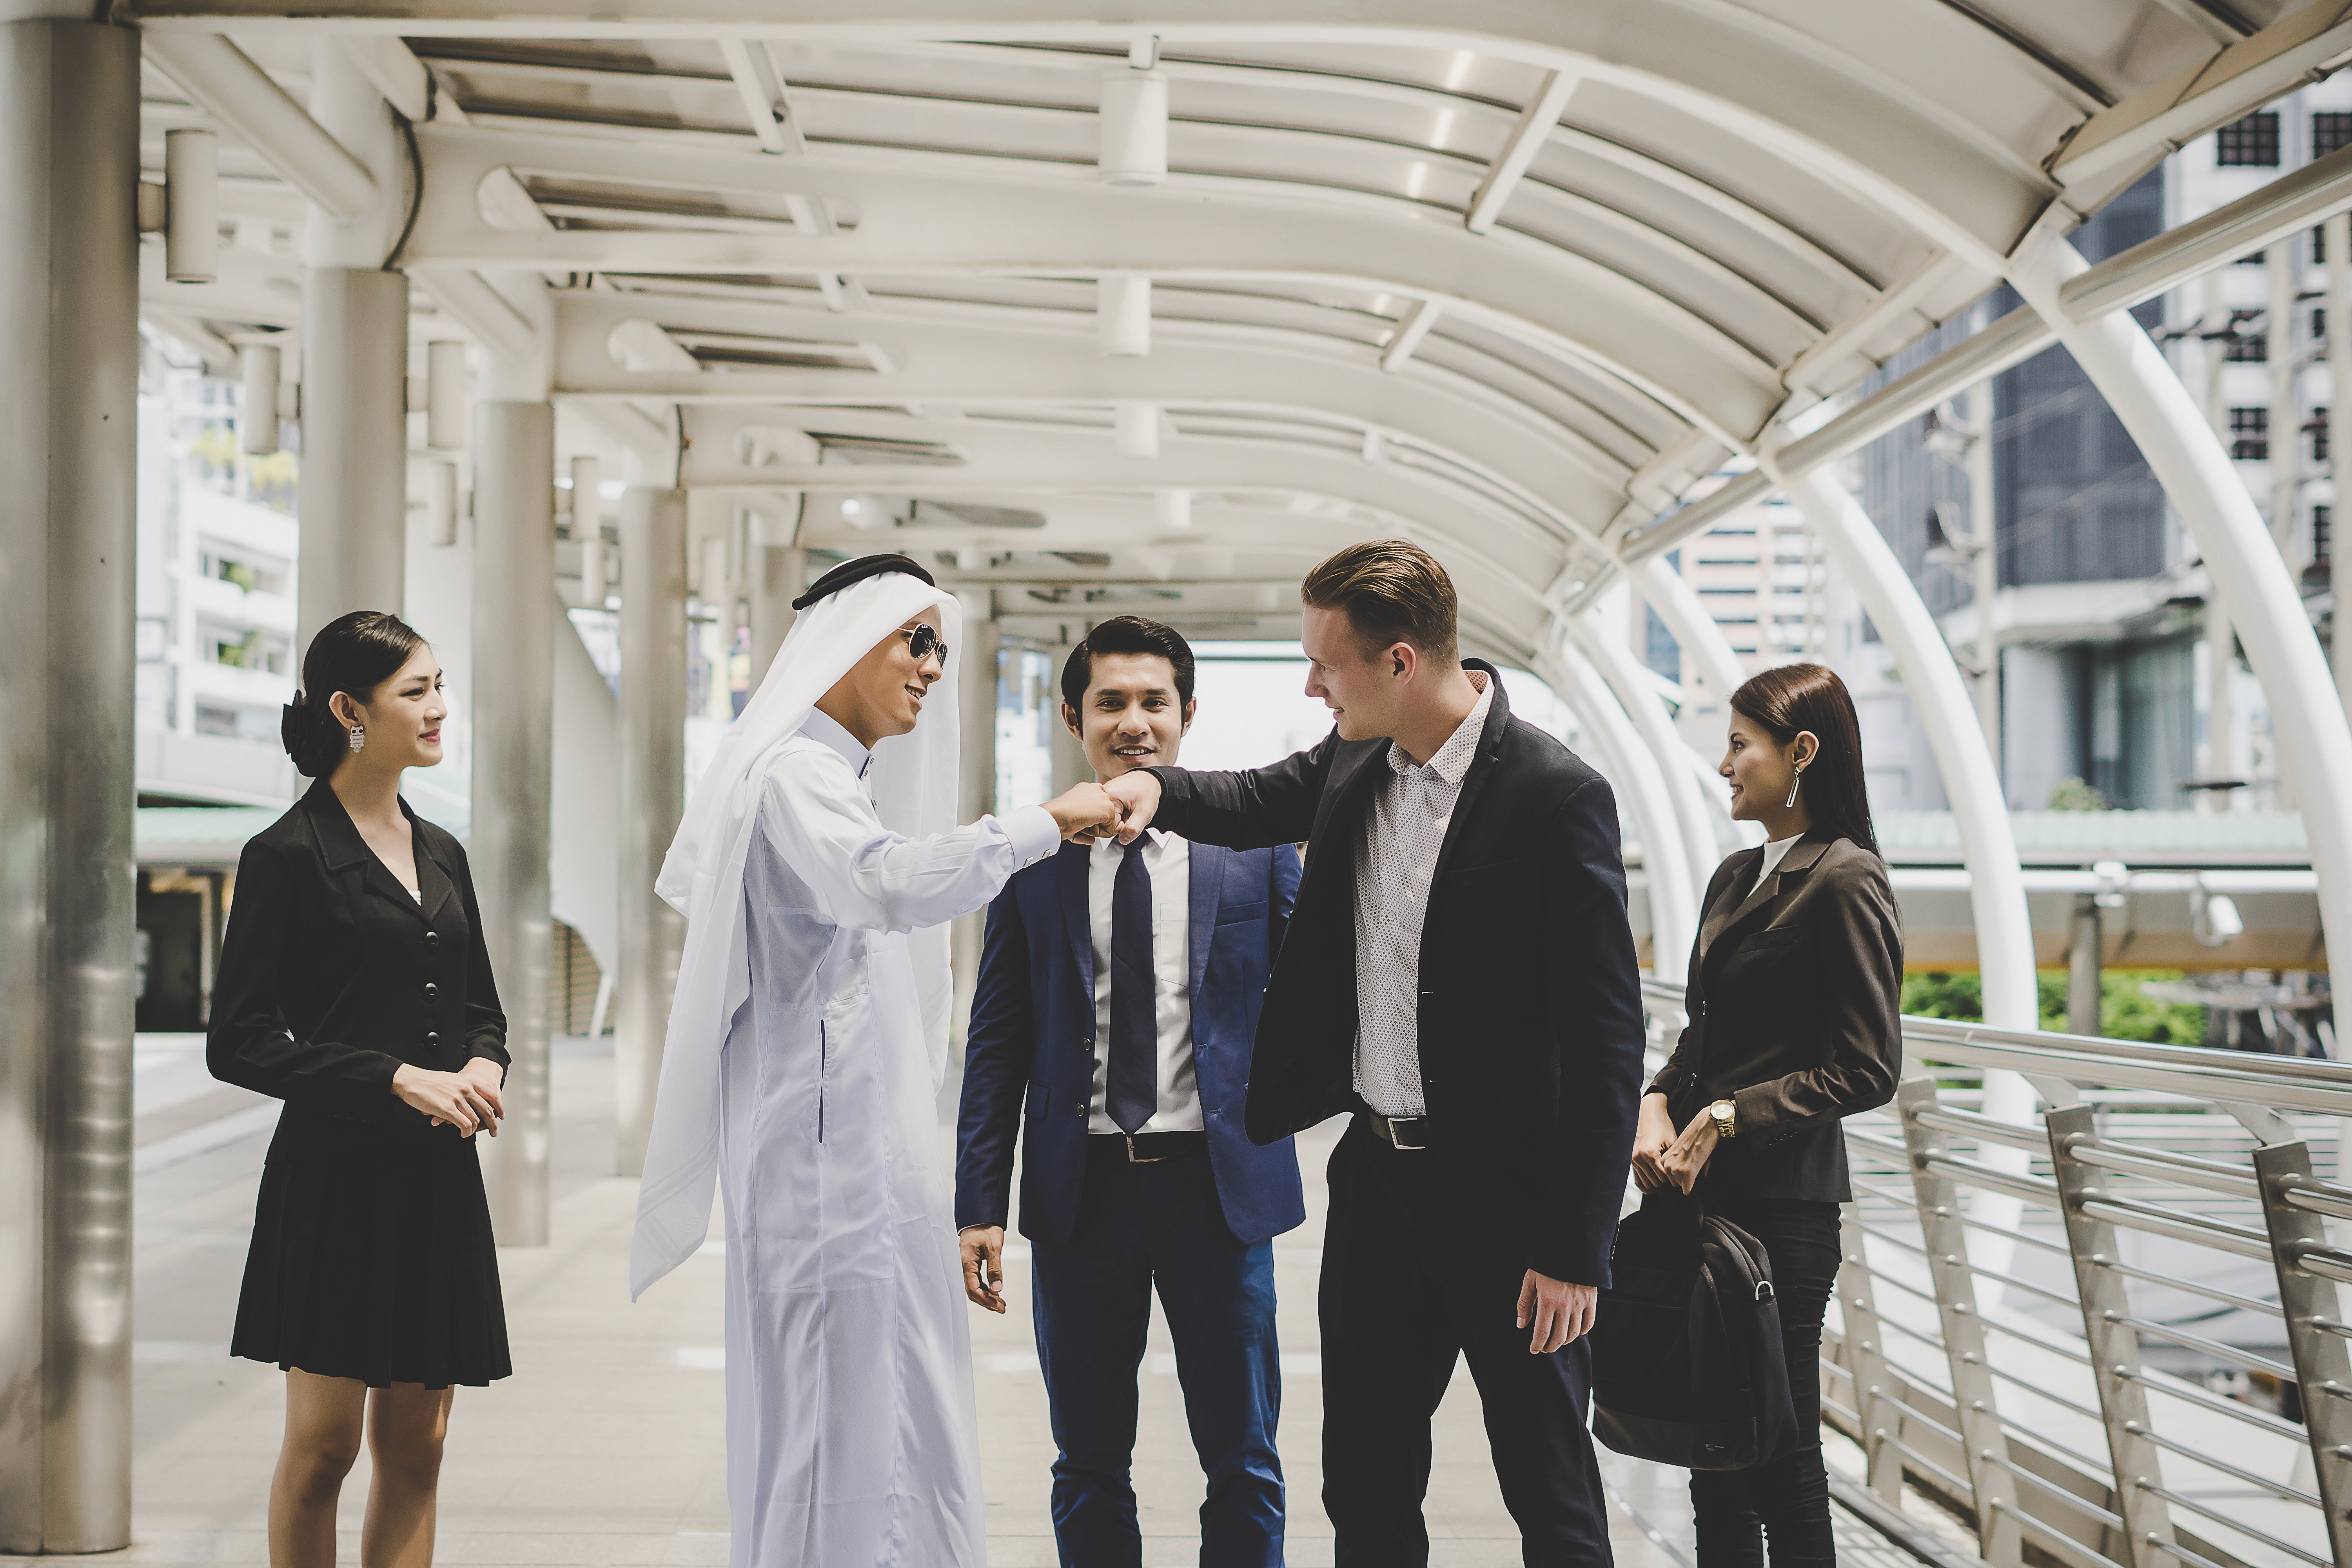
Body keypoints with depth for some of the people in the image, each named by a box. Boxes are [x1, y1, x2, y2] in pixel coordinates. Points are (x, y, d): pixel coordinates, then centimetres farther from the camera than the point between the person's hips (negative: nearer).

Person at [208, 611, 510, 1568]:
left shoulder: (441, 855, 13)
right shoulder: (288, 857, -6)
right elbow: (238, 1043, -9)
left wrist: (482, 1067, -1)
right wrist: (400, 1078, -15)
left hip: (438, 1179, 6)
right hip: (338, 1175, -6)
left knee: (416, 1446, 7)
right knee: (323, 1444, -2)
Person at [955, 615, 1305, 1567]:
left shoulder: (1255, 845, 2)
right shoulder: (1034, 860, 4)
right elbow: (996, 1045, 5)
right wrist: (980, 1206, -1)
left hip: (1218, 1179, -1)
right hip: (1080, 1190, 1)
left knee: (1243, 1465, 7)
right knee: (1089, 1469, 10)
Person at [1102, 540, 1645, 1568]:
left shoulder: (1557, 797, -18)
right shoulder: (1356, 760, 3)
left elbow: (1607, 1040, -18)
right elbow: (1257, 804, 26)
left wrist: (1575, 1249, -18)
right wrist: (1156, 788, 2)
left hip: (1505, 1193, -7)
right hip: (1376, 1174, 7)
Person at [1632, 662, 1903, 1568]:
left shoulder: (1846, 882, -10)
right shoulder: (1736, 877, 16)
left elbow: (1867, 1070, -14)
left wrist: (1728, 1117, -16)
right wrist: (1659, 1104, 1)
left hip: (1782, 1203, -8)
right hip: (1702, 1191, 8)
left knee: (1781, 1461, -1)